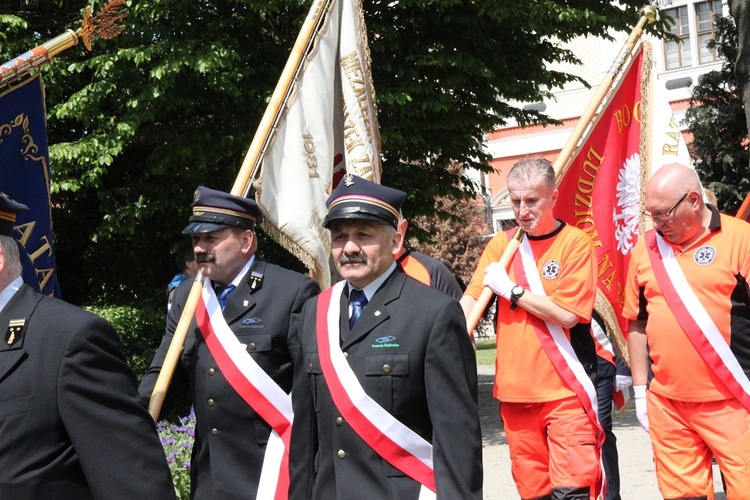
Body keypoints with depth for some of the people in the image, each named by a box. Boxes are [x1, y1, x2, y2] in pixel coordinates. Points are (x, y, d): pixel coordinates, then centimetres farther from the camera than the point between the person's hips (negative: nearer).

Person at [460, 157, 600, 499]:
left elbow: (567, 314, -14)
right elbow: (470, 299, 1)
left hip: (566, 391, -4)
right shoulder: (501, 245, 9)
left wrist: (510, 289, -9)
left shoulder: (575, 242, -5)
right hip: (515, 391, 4)